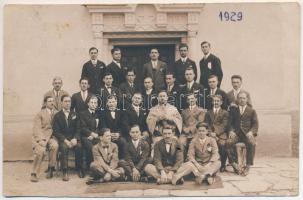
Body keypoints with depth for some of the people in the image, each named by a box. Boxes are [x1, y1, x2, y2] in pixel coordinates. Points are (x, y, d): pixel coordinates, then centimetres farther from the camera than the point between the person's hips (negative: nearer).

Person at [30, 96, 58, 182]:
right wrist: (42, 140, -18)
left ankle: (51, 168, -14)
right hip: (40, 137, -2)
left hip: (52, 136, 2)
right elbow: (37, 129, -1)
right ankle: (34, 173, -16)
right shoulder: (40, 114, 10)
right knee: (40, 150, -31)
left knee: (55, 145, -32)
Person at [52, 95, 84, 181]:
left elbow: (77, 129, 8)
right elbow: (56, 131, -3)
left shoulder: (74, 115, 14)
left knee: (79, 146, -29)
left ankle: (79, 169, -16)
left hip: (73, 138, 2)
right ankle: (65, 172, -30)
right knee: (64, 147, -34)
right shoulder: (57, 116, 6)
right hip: (62, 139, -2)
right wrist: (65, 140, -17)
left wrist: (75, 138, -13)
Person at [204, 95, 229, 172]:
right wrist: (210, 133, -9)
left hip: (221, 134, -1)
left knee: (222, 144, -25)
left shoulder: (225, 113, 14)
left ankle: (222, 165, -10)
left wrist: (216, 133, -13)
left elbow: (224, 125, 1)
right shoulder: (208, 112, 22)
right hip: (210, 133, 1)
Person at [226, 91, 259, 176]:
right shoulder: (233, 110, 20)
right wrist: (231, 131, -9)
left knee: (252, 143, -34)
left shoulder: (252, 111, 16)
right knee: (228, 142, -30)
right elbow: (230, 122, 12)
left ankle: (248, 166, -24)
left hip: (247, 134, -1)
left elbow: (255, 124, 7)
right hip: (236, 133, 1)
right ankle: (234, 164, -20)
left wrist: (251, 132, -14)